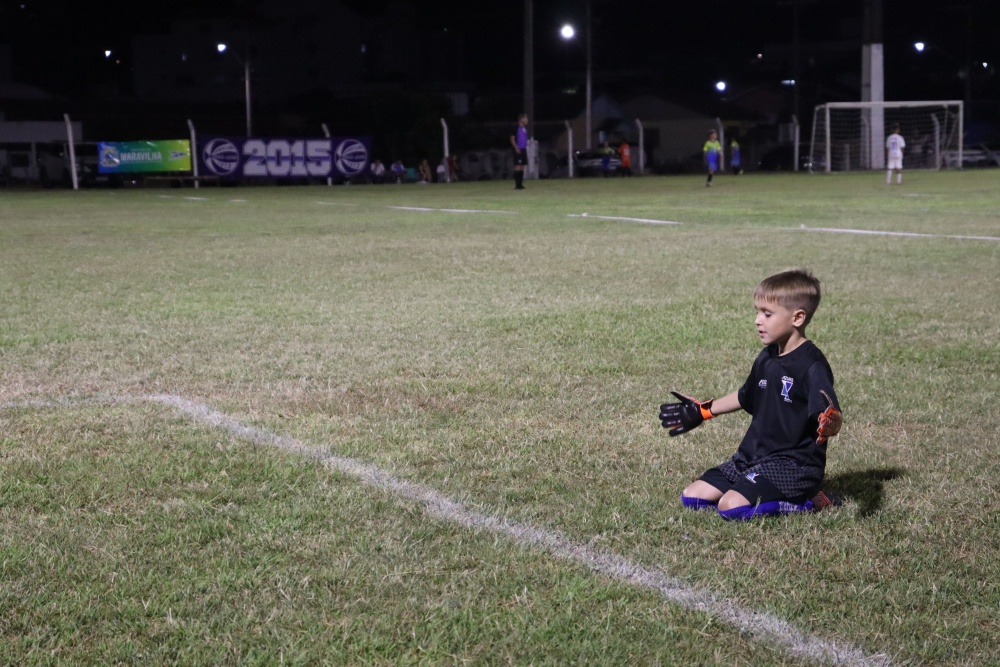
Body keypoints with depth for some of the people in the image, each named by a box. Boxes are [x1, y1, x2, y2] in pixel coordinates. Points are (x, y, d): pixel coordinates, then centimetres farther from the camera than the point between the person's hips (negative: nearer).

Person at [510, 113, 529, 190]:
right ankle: (517, 184, -9)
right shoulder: (517, 128, -10)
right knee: (518, 166, -10)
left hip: (523, 149, 8)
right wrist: (516, 148, -17)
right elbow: (512, 139, -11)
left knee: (522, 167, 8)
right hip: (518, 150, -8)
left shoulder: (525, 128, 14)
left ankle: (520, 184, 13)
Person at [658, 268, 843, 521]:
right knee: (693, 497, 1)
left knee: (732, 506, -29)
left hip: (794, 464, -8)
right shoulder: (767, 358, 8)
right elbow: (745, 397, 27)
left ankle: (809, 502, -7)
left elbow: (833, 419, -28)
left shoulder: (812, 365, -18)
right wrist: (702, 412, 35)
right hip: (754, 457, 9)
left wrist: (829, 425, -52)